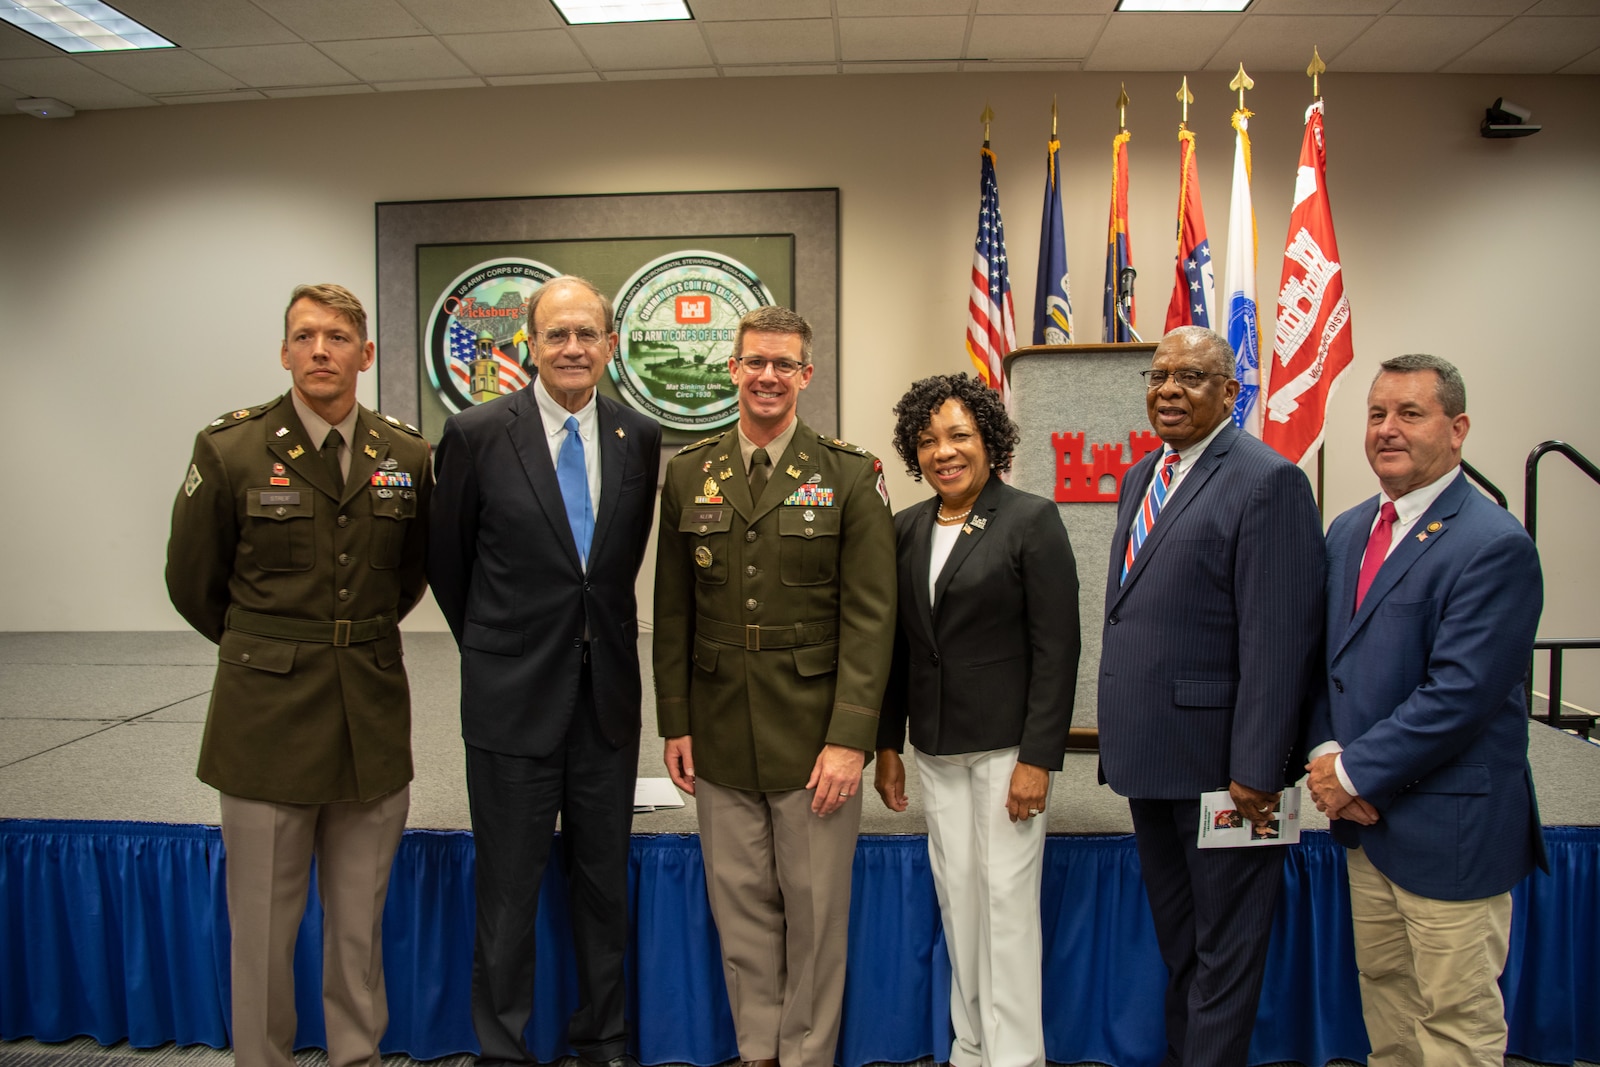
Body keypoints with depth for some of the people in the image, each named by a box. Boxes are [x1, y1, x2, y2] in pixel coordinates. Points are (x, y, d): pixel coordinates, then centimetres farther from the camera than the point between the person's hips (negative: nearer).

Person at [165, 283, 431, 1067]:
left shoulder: (406, 455, 2)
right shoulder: (229, 449, -5)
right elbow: (193, 583, 6)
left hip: (373, 719, 2)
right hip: (269, 718, -2)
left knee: (360, 922, 13)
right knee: (264, 924, 7)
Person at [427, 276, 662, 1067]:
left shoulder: (640, 438, 2)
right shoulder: (477, 434, -8)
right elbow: (446, 559, 3)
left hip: (608, 693, 3)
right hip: (514, 696, -3)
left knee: (604, 883, 15)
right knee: (508, 889, 10)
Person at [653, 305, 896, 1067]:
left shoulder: (850, 476, -3)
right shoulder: (688, 474, 6)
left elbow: (870, 618, -8)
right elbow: (672, 612, 9)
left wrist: (849, 739, -13)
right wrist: (674, 723, 5)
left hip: (813, 737, -2)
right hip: (719, 735, 3)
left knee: (815, 910, 7)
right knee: (741, 906, 12)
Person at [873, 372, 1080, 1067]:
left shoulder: (1032, 521, -7)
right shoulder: (907, 529, 7)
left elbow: (1057, 647, -11)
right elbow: (897, 645, 11)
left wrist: (1038, 757, -15)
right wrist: (887, 746, 10)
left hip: (1006, 743, -5)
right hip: (936, 748, 5)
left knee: (1008, 898, 1)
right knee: (956, 897, 11)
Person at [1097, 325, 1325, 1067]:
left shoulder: (1267, 481, -14)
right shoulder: (1141, 478, 12)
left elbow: (1278, 640, -19)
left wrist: (1256, 769, -21)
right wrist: (1120, 732, 12)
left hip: (1216, 761, -8)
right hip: (1151, 756, 8)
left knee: (1223, 947, 9)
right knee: (1177, 941, 22)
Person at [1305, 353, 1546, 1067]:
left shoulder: (1495, 545, -16)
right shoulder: (1348, 532, 9)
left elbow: (1458, 693, -22)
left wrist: (1355, 772, -16)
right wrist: (1325, 752, -3)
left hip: (1450, 830, -7)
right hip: (1366, 820, 7)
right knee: (1383, 989, 19)